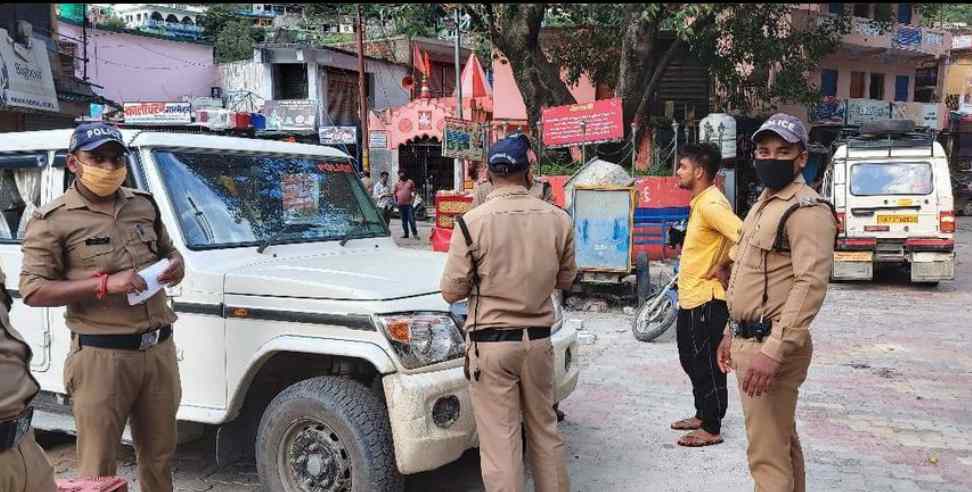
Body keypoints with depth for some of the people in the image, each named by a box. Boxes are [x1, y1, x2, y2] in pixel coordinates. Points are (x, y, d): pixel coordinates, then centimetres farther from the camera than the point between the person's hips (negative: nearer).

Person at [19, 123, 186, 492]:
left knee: (159, 456, 17)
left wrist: (175, 265, -1)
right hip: (102, 357, -5)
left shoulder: (144, 205, 10)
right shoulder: (53, 220, -5)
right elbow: (32, 291, -10)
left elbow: (169, 251, 24)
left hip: (159, 349, 5)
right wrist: (105, 284, -20)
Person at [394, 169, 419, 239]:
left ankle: (415, 233, -6)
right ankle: (406, 234, 13)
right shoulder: (397, 184, 11)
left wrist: (412, 200, -5)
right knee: (404, 220, 7)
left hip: (408, 204, -3)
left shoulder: (410, 182, 7)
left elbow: (414, 192, 6)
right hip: (401, 205, 3)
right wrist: (395, 201, 5)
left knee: (411, 220, -8)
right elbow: (394, 193, 16)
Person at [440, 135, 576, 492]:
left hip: (490, 342, -4)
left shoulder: (472, 222, -13)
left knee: (500, 439, 4)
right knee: (545, 429, 20)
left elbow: (451, 292, -8)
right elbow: (565, 279, 10)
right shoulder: (557, 219, -3)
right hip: (538, 340, 4)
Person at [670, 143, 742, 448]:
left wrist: (722, 267, -19)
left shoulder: (711, 204, -19)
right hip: (690, 297, 10)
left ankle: (711, 429, 11)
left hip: (706, 299, -10)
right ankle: (702, 415, 34)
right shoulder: (700, 202, 12)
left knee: (707, 364, 0)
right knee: (691, 360, 20)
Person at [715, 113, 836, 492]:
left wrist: (774, 351, -31)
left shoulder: (807, 208, -15)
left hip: (771, 346, -10)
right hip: (748, 341, 10)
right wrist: (732, 332, 21)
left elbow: (811, 285, -25)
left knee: (767, 455, -7)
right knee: (782, 440, 21)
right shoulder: (763, 204, 17)